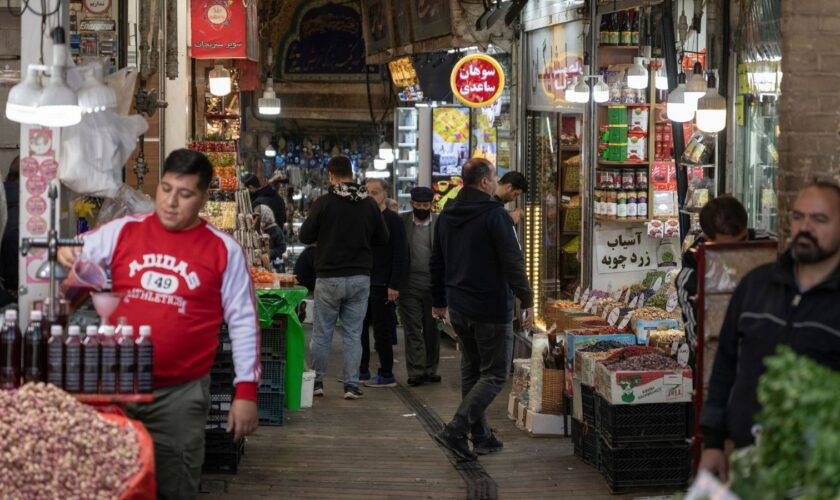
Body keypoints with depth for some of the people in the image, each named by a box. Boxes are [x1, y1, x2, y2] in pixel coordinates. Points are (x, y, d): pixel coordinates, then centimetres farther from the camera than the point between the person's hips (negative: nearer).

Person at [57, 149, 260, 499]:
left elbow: (243, 322, 0)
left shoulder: (224, 250, -1)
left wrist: (246, 391, -4)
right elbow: (73, 254, 7)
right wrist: (64, 254, -18)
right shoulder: (123, 231, 3)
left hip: (182, 393, -1)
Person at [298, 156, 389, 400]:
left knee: (322, 332, 10)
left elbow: (305, 237, -5)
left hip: (329, 277, -2)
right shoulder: (369, 203, -1)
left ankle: (317, 382, 16)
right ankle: (351, 385, 6)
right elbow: (383, 238, 7)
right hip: (360, 278, 2)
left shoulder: (324, 202, -10)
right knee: (353, 334, 7)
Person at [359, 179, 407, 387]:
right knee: (360, 328, 7)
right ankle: (362, 370, 16)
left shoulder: (392, 220, -6)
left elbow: (400, 255, -11)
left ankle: (386, 375, 5)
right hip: (363, 282, 6)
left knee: (382, 330, -2)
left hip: (382, 285, -6)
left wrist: (394, 285, -17)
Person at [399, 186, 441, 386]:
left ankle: (431, 370, 17)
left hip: (433, 285, 1)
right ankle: (416, 372, 1)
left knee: (432, 330, 8)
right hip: (409, 285, -1)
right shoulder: (401, 222, 2)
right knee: (413, 330, 0)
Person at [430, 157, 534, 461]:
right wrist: (527, 301, -12)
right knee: (495, 374, -1)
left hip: (458, 308, 7)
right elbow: (513, 262, -17)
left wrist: (439, 301, 27)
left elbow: (436, 263, 18)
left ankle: (481, 436, 19)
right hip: (491, 309, -7)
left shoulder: (446, 217, 10)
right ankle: (456, 430, -14)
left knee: (471, 370, 17)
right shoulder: (494, 214, -13)